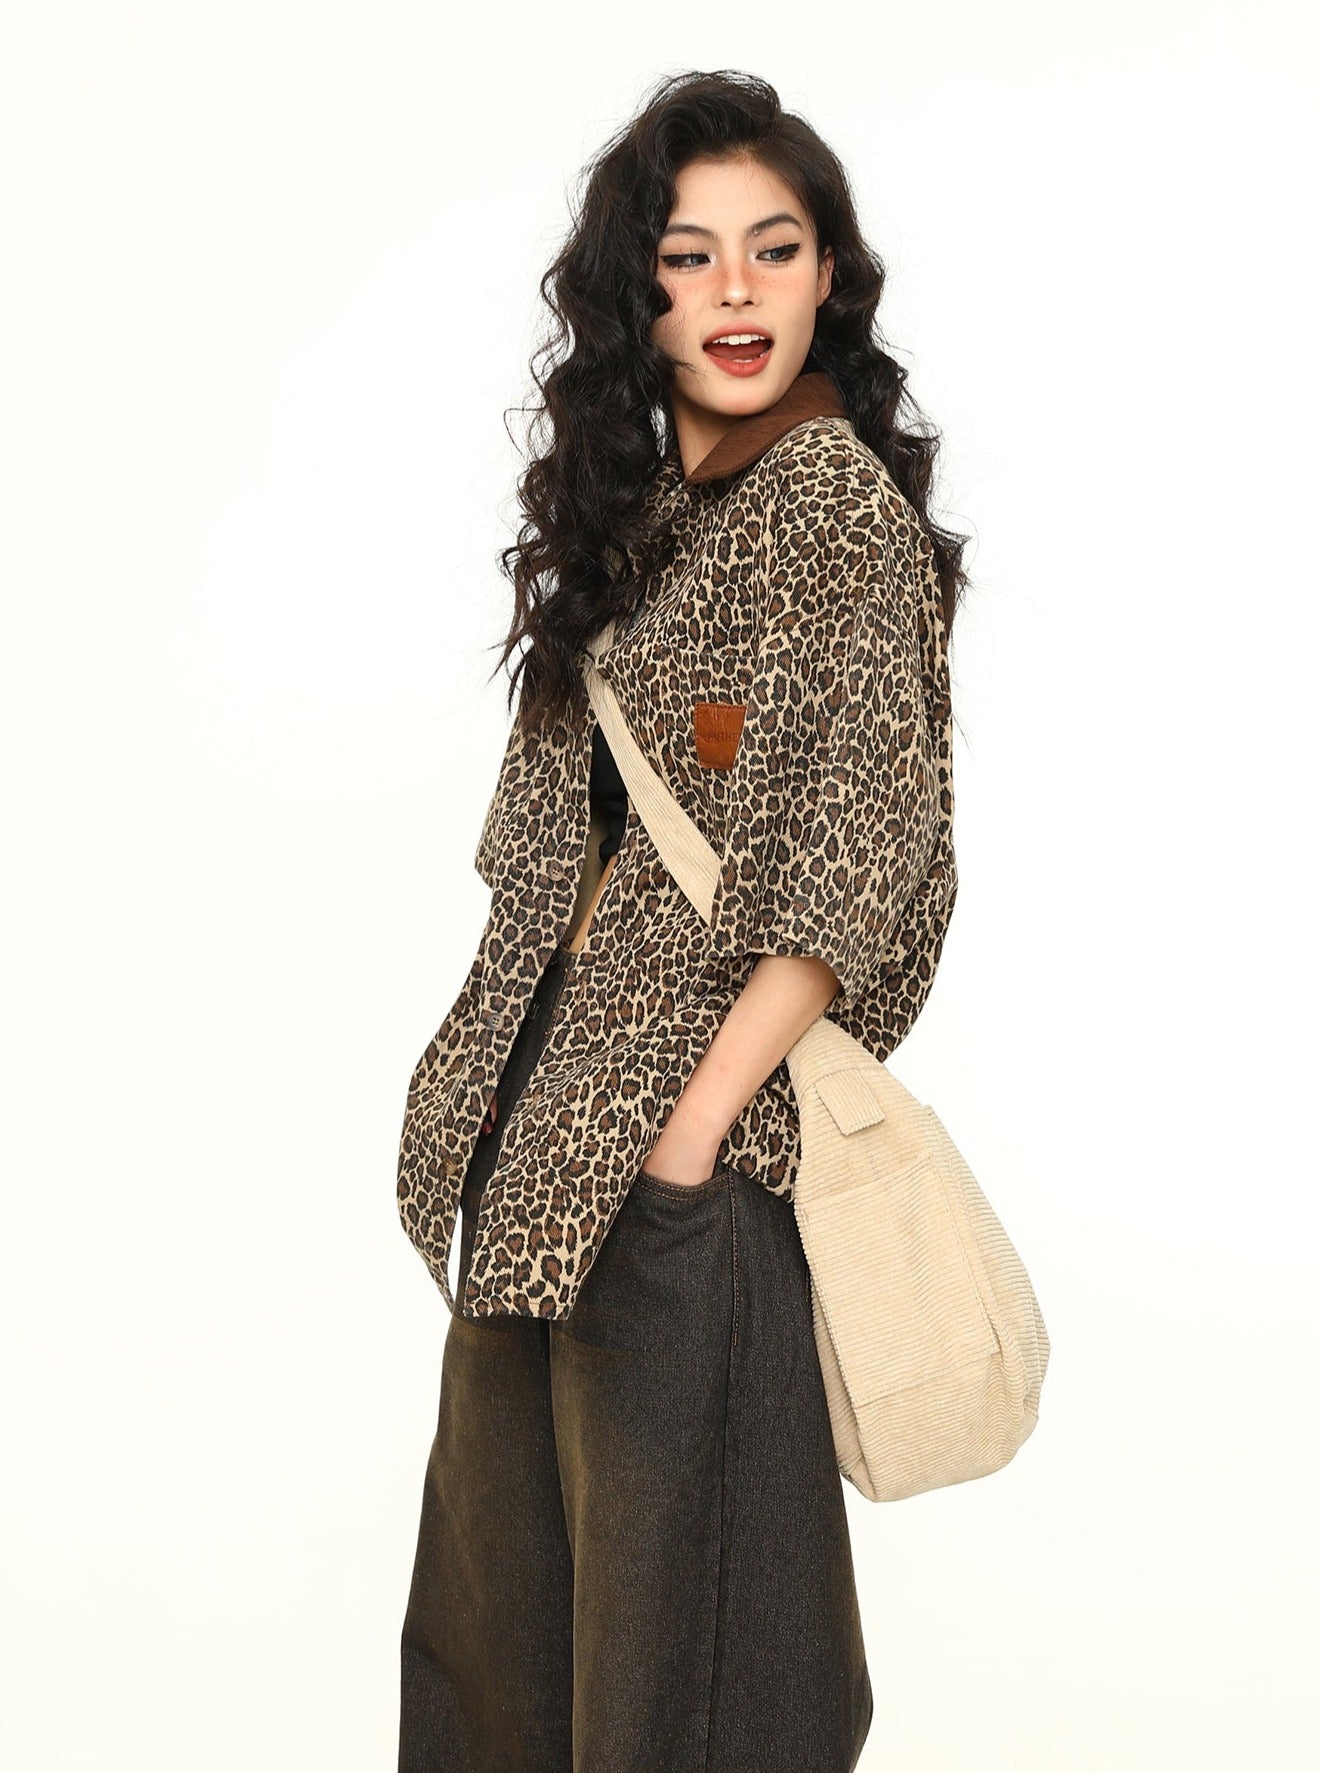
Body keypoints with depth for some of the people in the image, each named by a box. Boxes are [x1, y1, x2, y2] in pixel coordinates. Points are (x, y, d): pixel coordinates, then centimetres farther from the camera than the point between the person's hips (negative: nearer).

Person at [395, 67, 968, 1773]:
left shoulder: (840, 501, -11)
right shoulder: (642, 499, 12)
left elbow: (863, 861, -17)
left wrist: (696, 1118, -21)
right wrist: (498, 1081, 10)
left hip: (694, 1129, -8)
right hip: (548, 1101, 8)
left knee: (670, 1554, 5)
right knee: (505, 1531, 21)